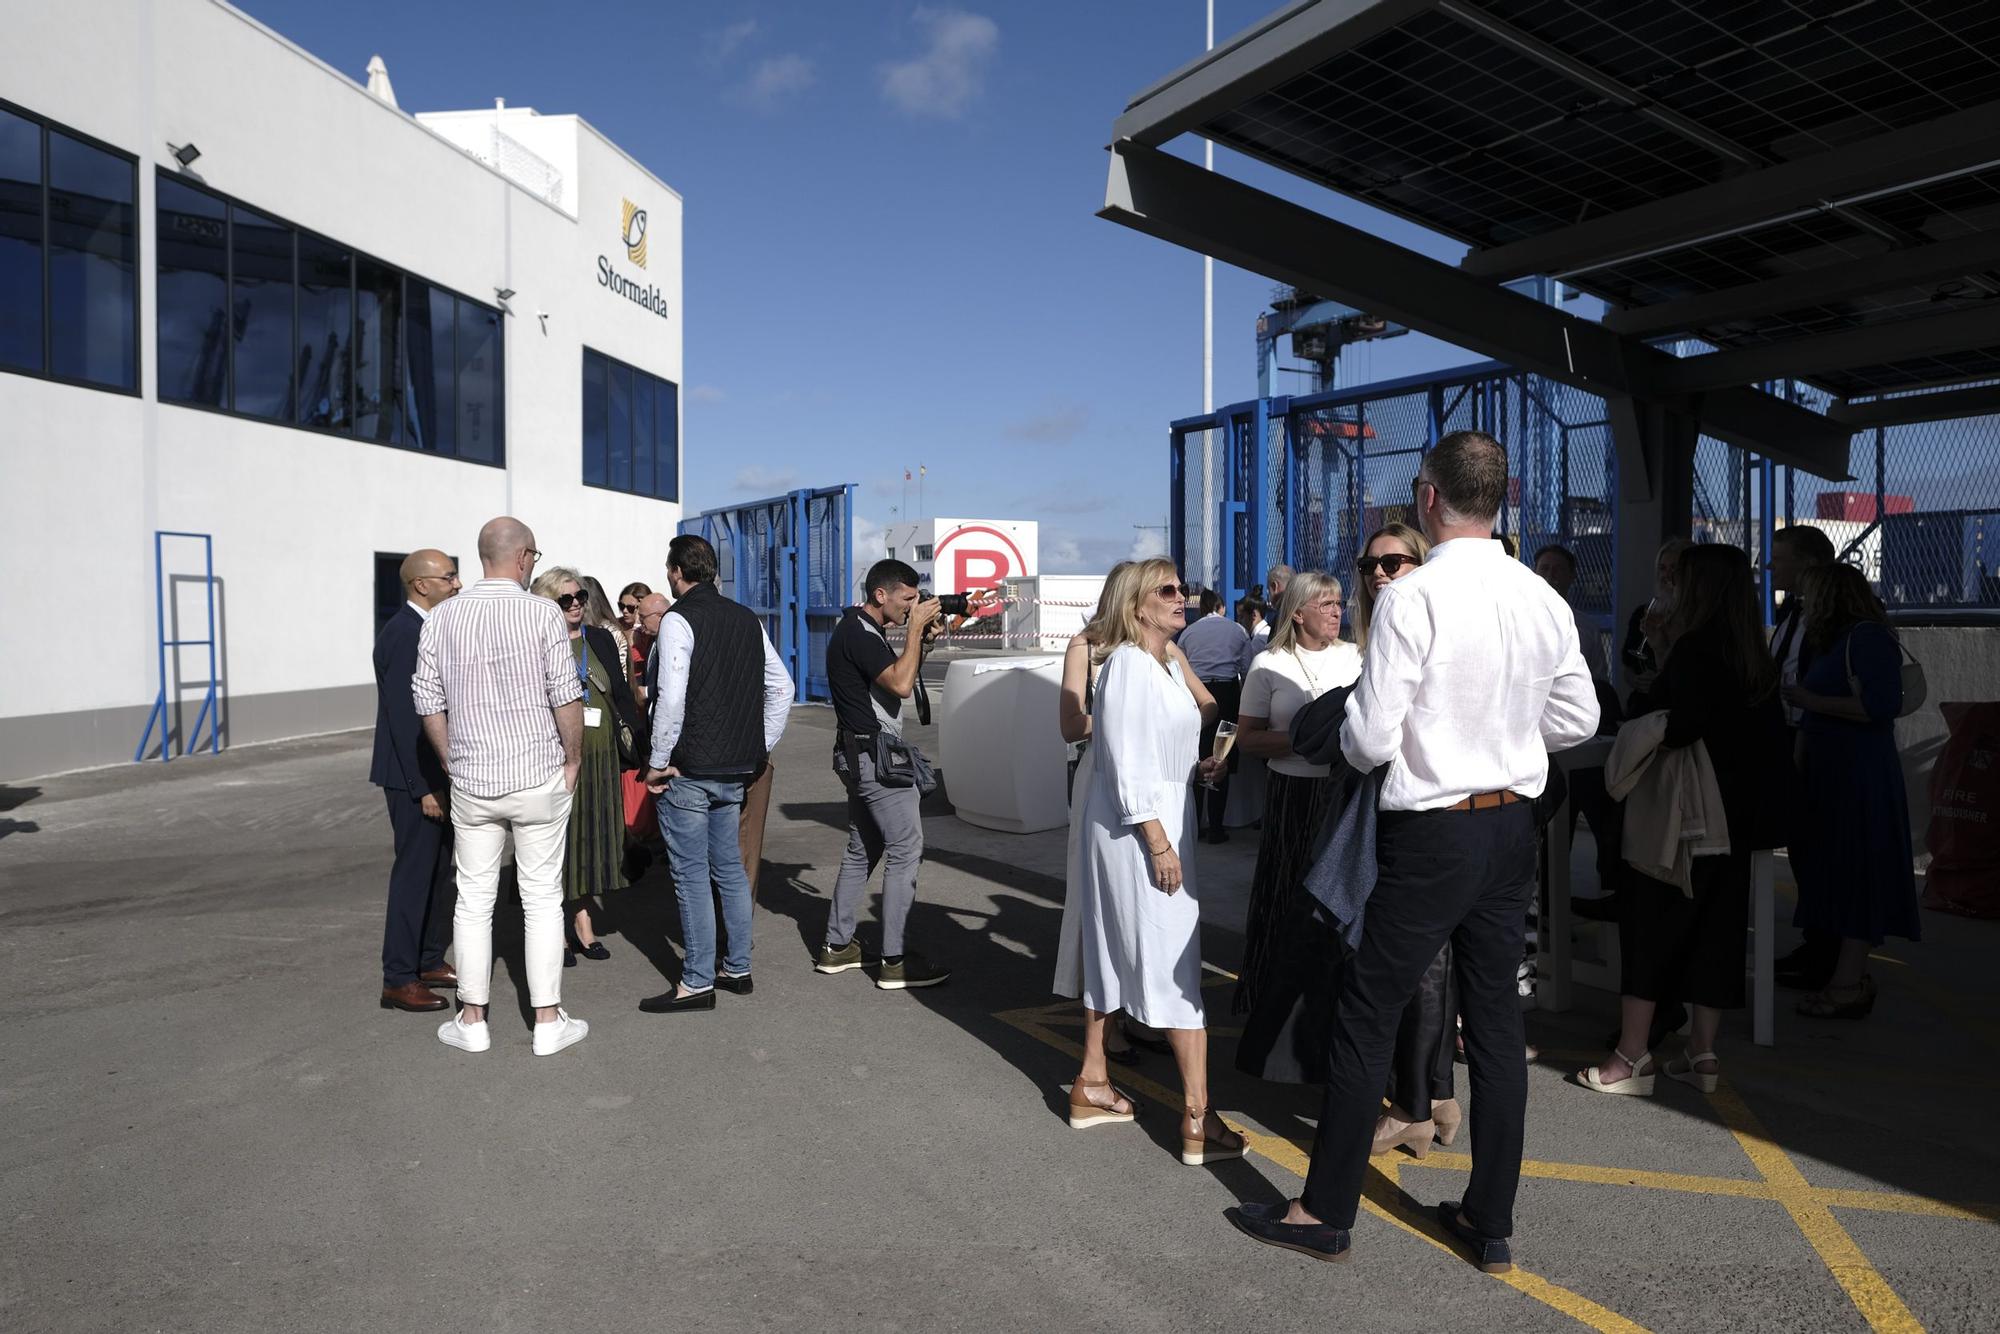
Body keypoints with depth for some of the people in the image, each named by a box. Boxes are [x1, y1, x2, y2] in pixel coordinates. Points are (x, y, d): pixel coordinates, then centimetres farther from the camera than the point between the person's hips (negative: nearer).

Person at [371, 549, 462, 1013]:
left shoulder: (428, 629, 12)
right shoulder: (402, 634, -18)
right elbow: (403, 718, -22)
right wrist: (424, 787, -22)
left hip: (437, 773, 10)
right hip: (415, 777, -10)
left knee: (438, 870, 16)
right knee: (415, 873, -3)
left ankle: (430, 961, 27)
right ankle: (398, 979, 5)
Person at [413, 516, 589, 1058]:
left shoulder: (442, 618, 2)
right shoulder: (541, 613, -10)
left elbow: (428, 702, 4)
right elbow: (566, 697, -11)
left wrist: (455, 765, 15)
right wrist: (573, 760, 2)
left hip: (471, 782, 3)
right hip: (539, 778, -3)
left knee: (474, 900, 12)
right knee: (543, 897, 5)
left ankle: (472, 1021, 19)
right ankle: (548, 1022, 11)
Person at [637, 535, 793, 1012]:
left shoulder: (679, 619, -12)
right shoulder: (747, 618, 9)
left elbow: (672, 698, -21)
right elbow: (781, 686, 11)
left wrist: (659, 763, -12)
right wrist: (761, 748, 14)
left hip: (689, 771, -7)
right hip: (737, 769, 7)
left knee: (691, 875, 1)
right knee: (730, 868, 16)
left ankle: (697, 983, 8)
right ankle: (737, 969, 24)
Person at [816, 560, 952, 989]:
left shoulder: (860, 630, 16)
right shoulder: (859, 634, -16)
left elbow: (900, 676, 19)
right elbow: (901, 685, -27)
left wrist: (921, 637, 6)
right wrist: (915, 628, -18)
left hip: (864, 756, 11)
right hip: (875, 756, -11)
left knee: (863, 849, 16)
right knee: (905, 850, -7)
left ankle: (837, 947, 23)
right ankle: (894, 962, -3)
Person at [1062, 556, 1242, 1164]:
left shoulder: (1169, 664, 13)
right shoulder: (1128, 664, -16)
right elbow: (1127, 761, -20)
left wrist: (1196, 766, 6)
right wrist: (1158, 842, -21)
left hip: (1162, 814, 10)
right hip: (1137, 824, -10)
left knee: (1115, 948, 16)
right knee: (1175, 958, -6)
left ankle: (1092, 1084, 28)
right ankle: (1197, 1117, 0)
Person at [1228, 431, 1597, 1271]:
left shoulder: (1411, 598, -18)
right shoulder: (1544, 599, 2)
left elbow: (1370, 740, -19)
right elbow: (1578, 718, 12)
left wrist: (1347, 741, 3)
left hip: (1432, 835, -7)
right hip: (1514, 828, 7)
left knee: (1368, 1019, 5)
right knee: (1496, 1020, 15)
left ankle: (1325, 1215, 18)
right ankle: (1490, 1224, 27)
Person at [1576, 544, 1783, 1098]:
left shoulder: (1692, 648, -15)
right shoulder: (1758, 658, 9)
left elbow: (1676, 728, -22)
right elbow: (1771, 736, 15)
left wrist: (1639, 699, -3)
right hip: (1737, 817, 8)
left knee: (1648, 922, 0)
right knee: (1714, 926, 12)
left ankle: (1632, 1055, 2)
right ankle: (1702, 1053, 18)